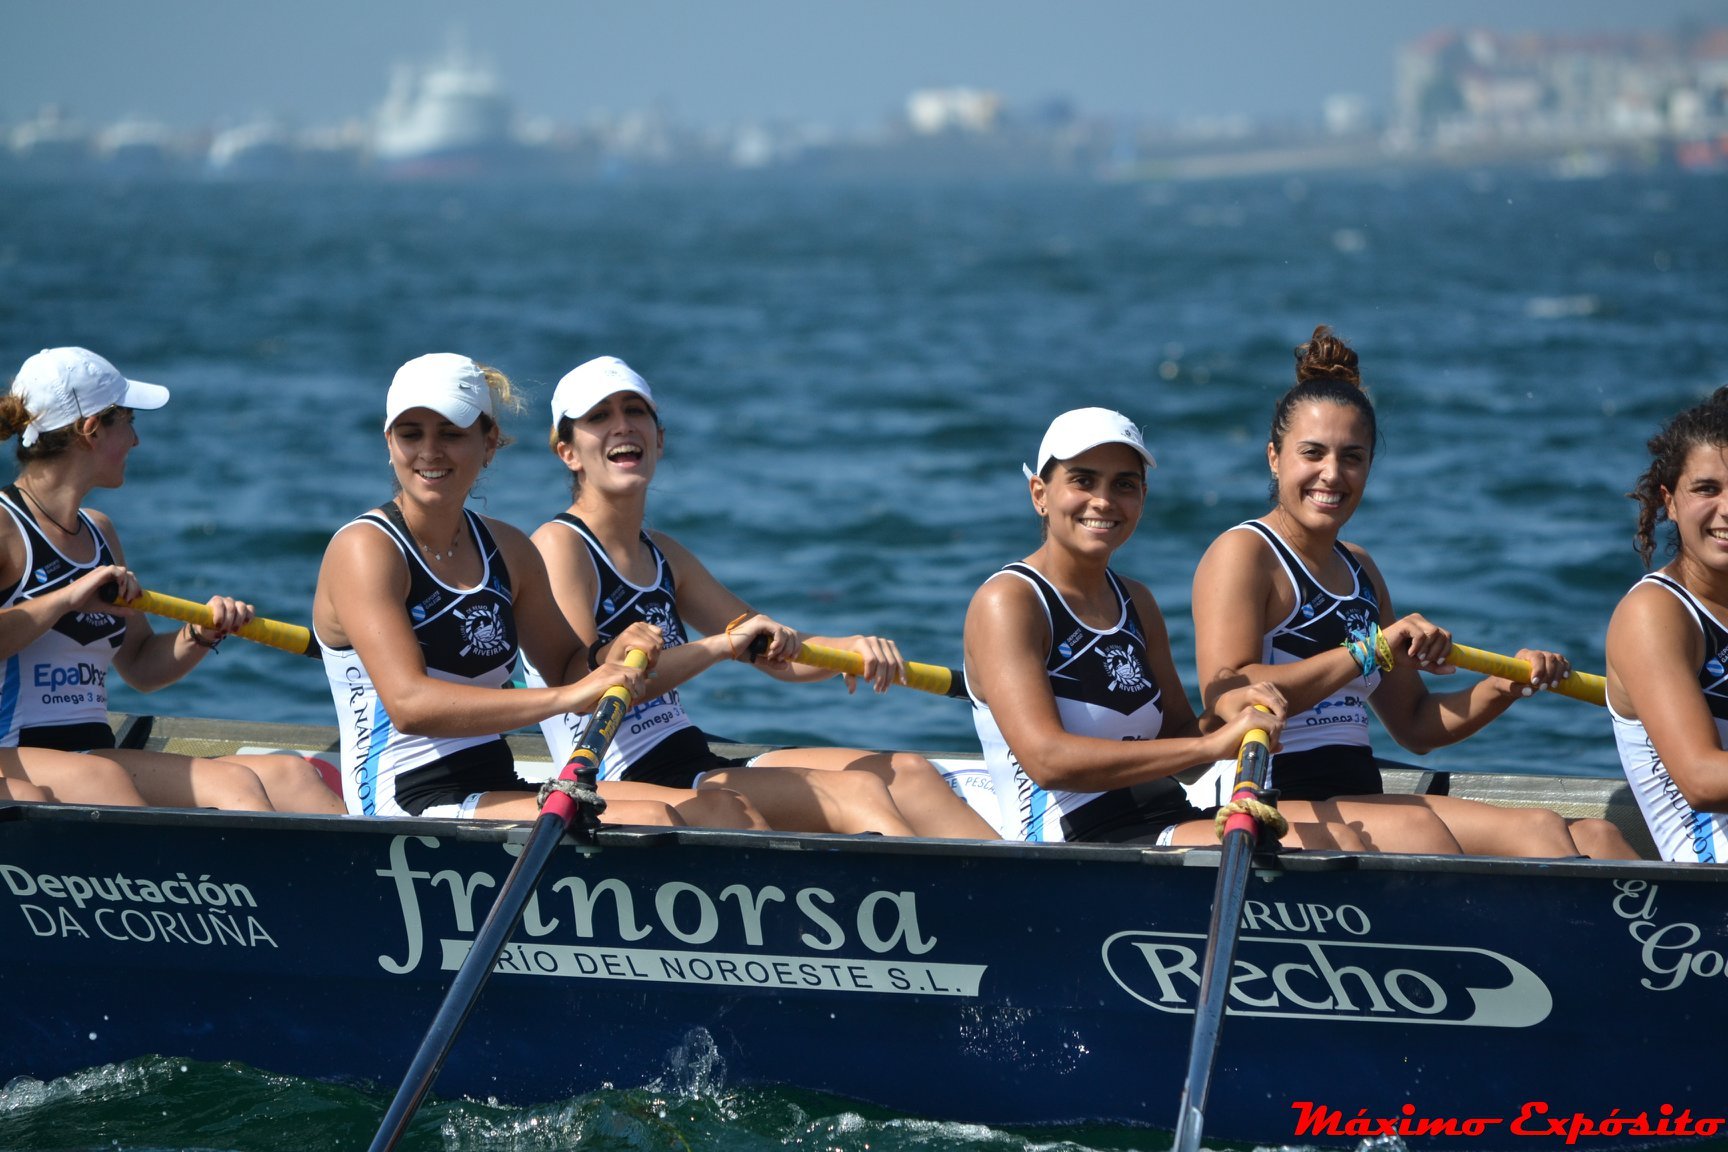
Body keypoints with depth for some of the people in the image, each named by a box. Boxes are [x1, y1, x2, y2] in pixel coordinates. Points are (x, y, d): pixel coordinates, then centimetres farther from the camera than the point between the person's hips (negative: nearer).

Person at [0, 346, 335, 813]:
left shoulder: (98, 533, 21)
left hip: (98, 767, 9)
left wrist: (201, 635, 9)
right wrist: (66, 599, -20)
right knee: (230, 784, -28)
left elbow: (140, 666, 27)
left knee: (287, 774, -14)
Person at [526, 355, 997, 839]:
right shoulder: (559, 546, -7)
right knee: (854, 793, -23)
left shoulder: (664, 556, 20)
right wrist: (724, 645, -24)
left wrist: (855, 649, -3)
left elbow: (777, 653, 19)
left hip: (699, 766, 9)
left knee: (906, 773, -6)